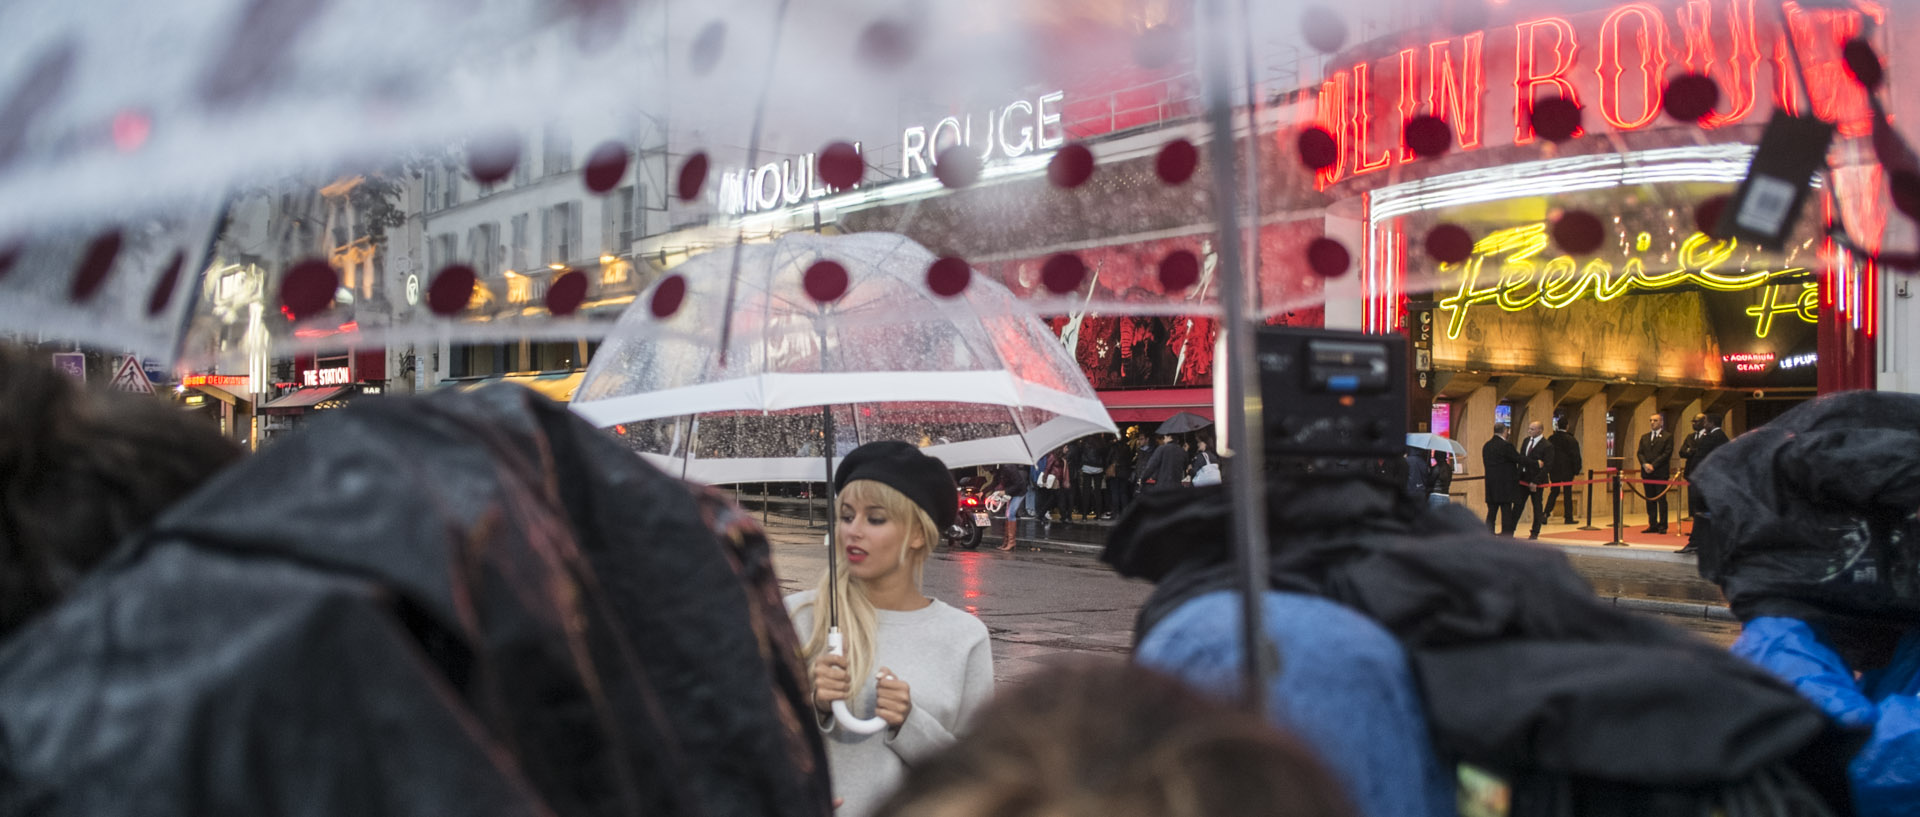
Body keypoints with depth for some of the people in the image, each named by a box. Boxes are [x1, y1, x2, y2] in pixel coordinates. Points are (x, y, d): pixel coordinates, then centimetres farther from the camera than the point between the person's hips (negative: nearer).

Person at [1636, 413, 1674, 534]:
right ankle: (1652, 525, 10)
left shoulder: (1667, 437, 0)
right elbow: (1640, 452, 10)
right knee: (1650, 500, 6)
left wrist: (1653, 465, -15)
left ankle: (1662, 526, 0)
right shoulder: (1644, 437, 16)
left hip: (1661, 473, -5)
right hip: (1647, 473, 5)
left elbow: (1667, 453, -9)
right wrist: (1645, 464, -9)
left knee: (1661, 500, -3)